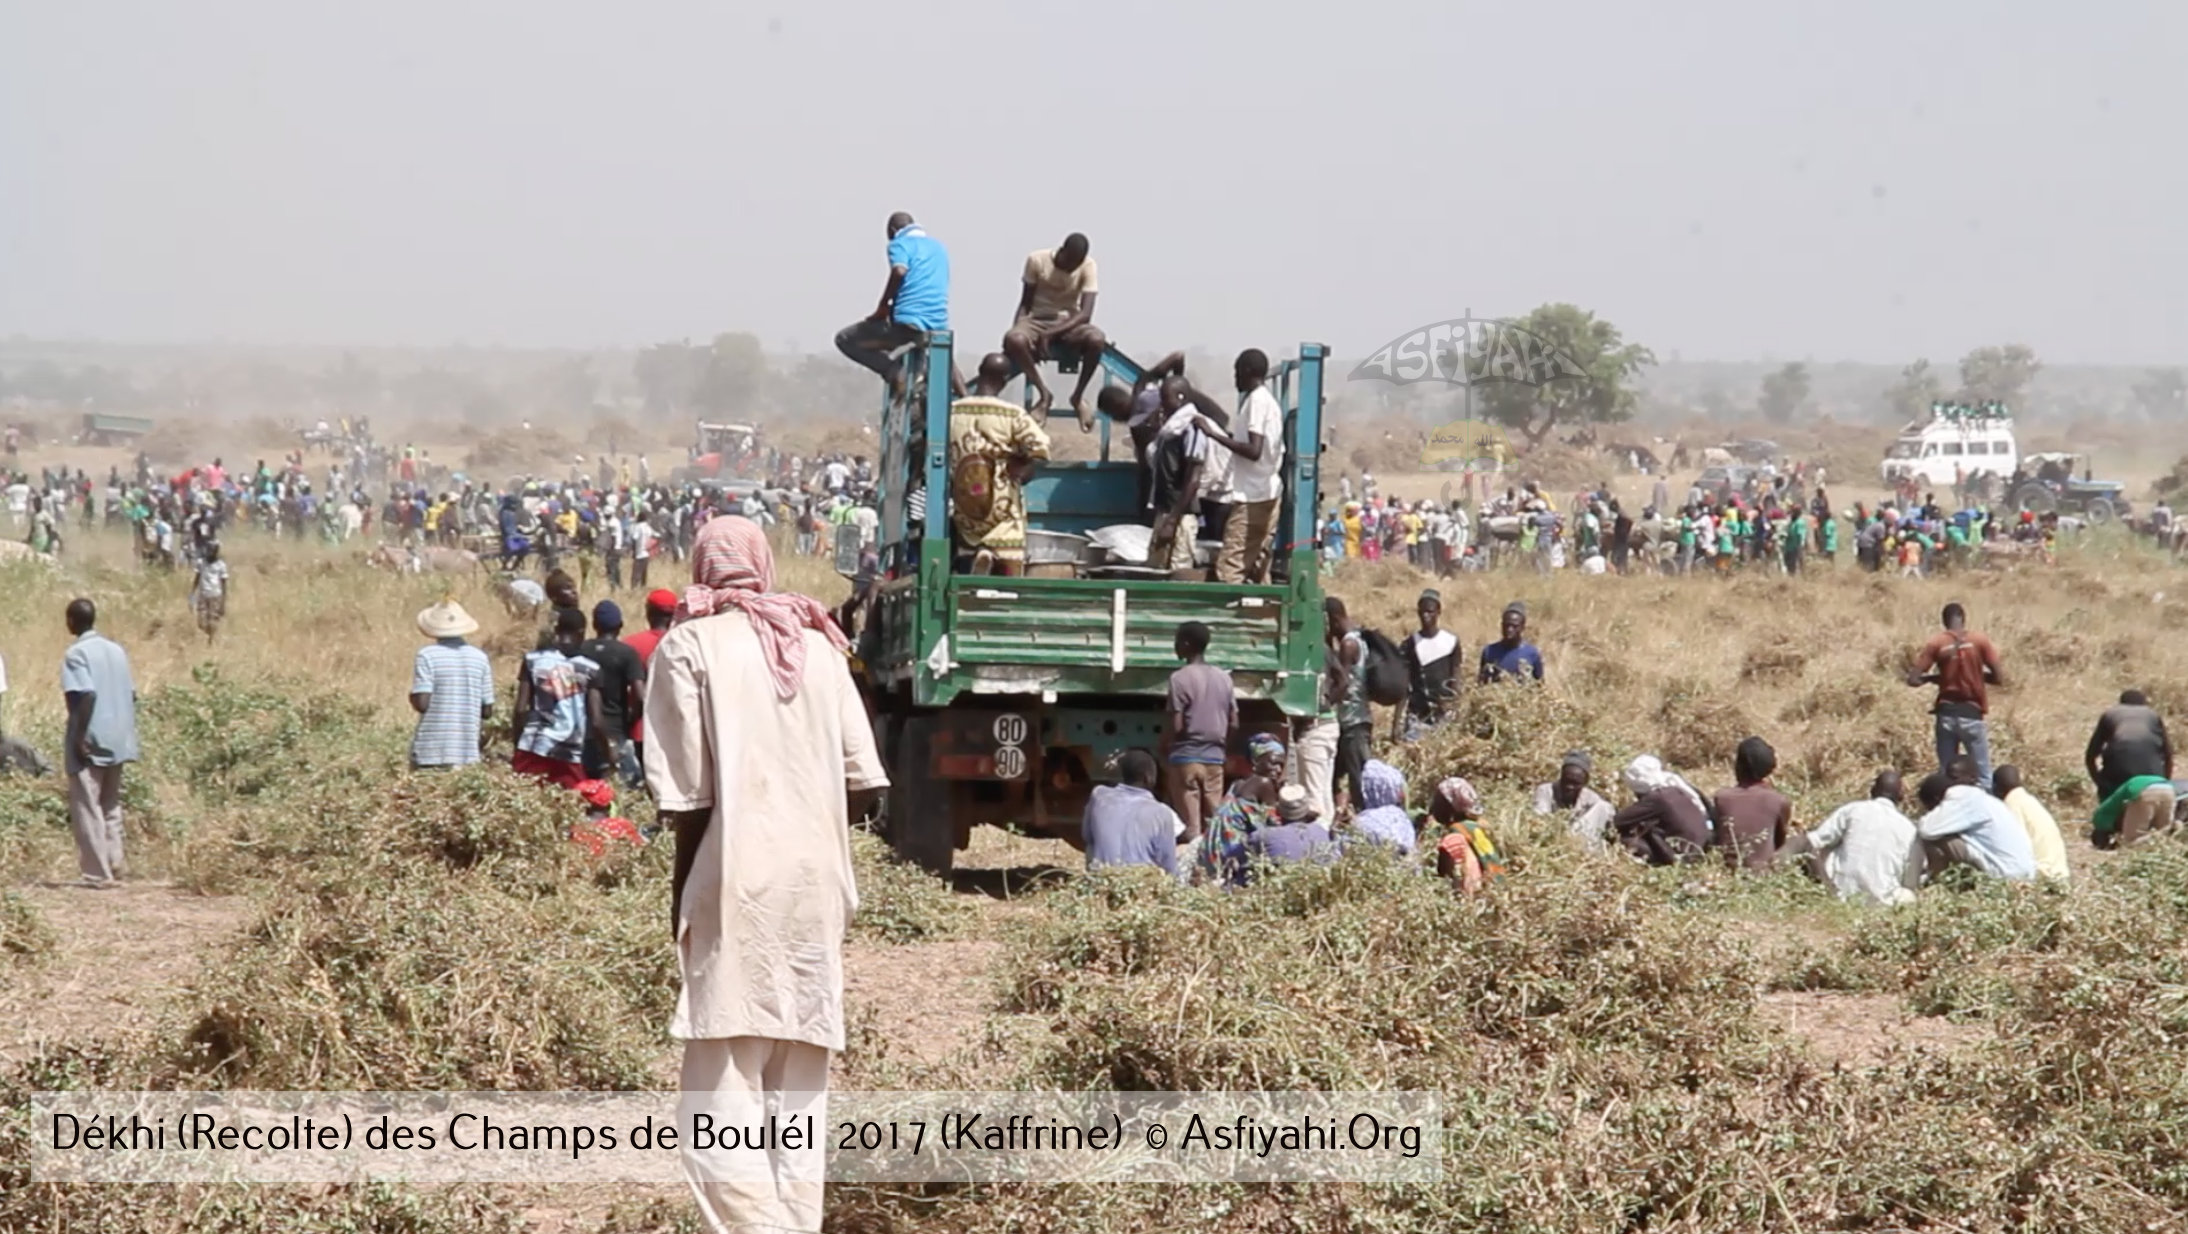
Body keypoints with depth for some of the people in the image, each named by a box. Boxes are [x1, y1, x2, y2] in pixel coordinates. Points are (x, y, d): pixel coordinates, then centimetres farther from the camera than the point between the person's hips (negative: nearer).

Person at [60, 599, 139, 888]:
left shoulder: (76, 653, -10)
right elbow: (131, 694, 11)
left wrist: (79, 737, -19)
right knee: (110, 808, 14)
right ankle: (113, 869, 13)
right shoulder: (116, 650, 11)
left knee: (86, 809, -2)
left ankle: (96, 873, -4)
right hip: (117, 741, 7)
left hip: (90, 744, -7)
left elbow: (87, 694, -21)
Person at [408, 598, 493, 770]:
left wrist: (412, 698, 8)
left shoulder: (427, 655, -6)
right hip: (467, 752, 3)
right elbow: (487, 710, 8)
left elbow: (421, 703, -14)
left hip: (430, 752, -3)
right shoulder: (480, 657, 6)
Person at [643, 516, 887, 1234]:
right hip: (817, 889, 5)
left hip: (737, 886, -5)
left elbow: (687, 794, -7)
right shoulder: (818, 644, 11)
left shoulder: (689, 647, -2)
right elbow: (863, 781, 7)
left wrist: (682, 894, 1)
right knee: (800, 1102, 9)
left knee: (724, 1095, -7)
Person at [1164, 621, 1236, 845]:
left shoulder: (1180, 678, -11)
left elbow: (1176, 726, -13)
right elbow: (1234, 723, 6)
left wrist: (1163, 745, 4)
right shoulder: (1223, 678, 6)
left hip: (1186, 756, -5)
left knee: (1191, 828, -3)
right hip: (1215, 758, 5)